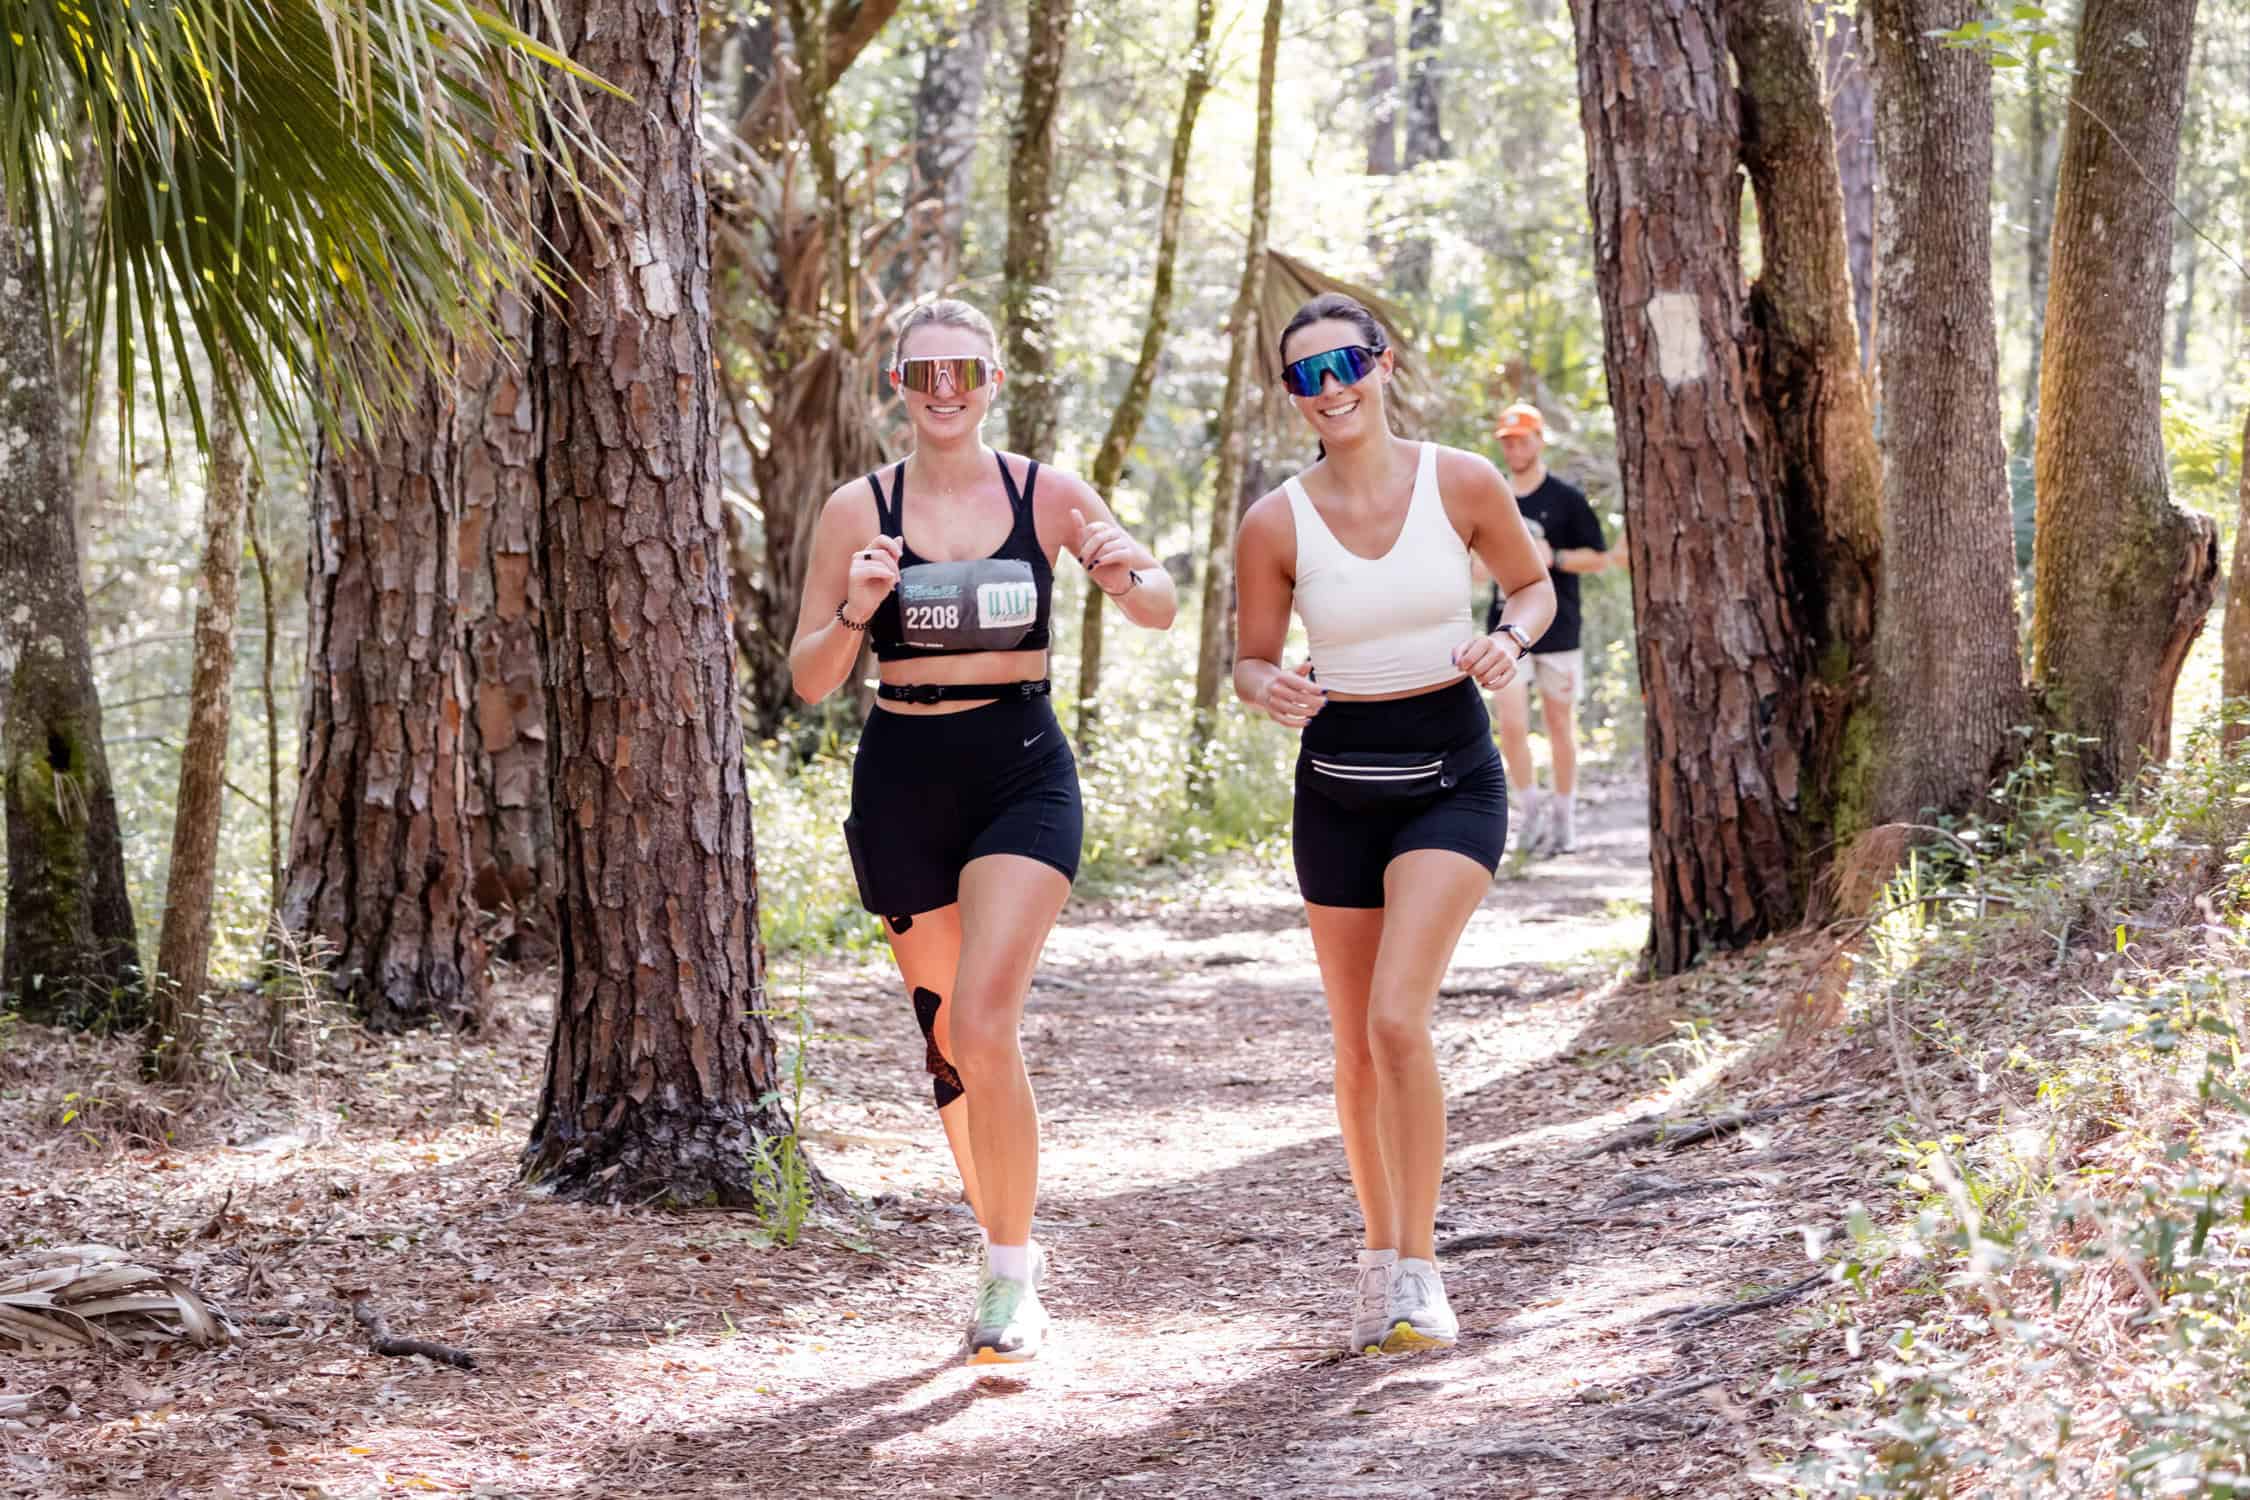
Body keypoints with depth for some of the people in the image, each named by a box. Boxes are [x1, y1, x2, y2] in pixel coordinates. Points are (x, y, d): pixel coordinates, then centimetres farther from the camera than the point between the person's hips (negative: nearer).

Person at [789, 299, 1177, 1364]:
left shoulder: (1046, 495, 1)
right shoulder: (859, 511, 1)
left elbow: (1160, 611, 2)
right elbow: (810, 680, 1)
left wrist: (1127, 573, -21)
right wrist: (855, 610, -20)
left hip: (1022, 769, -2)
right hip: (904, 782, 2)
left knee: (983, 1020, -17)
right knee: (946, 1033, 10)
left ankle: (1012, 1276, -7)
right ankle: (1008, 1247, 30)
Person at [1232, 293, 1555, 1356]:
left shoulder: (1462, 484, -8)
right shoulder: (1276, 524, -7)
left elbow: (1533, 584, 9)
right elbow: (1251, 659, 4)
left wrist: (1509, 640, -13)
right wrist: (1272, 693, -19)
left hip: (1452, 780, -2)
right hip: (1338, 785, 2)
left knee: (1397, 1017, -19)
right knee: (1357, 1047, 9)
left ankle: (1417, 1269, -9)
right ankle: (1379, 1249, 30)